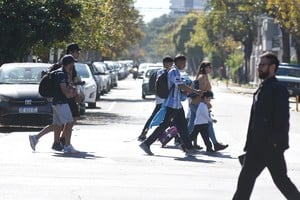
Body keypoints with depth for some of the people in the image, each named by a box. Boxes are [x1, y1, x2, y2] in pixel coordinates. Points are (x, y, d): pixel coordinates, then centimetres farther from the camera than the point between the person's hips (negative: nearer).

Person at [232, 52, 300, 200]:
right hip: (257, 146, 9)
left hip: (271, 147, -9)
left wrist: (277, 142, -21)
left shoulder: (278, 89, -12)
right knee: (246, 178, 7)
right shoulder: (261, 89, 15)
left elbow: (282, 119, -18)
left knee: (280, 179, -1)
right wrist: (249, 143, 16)